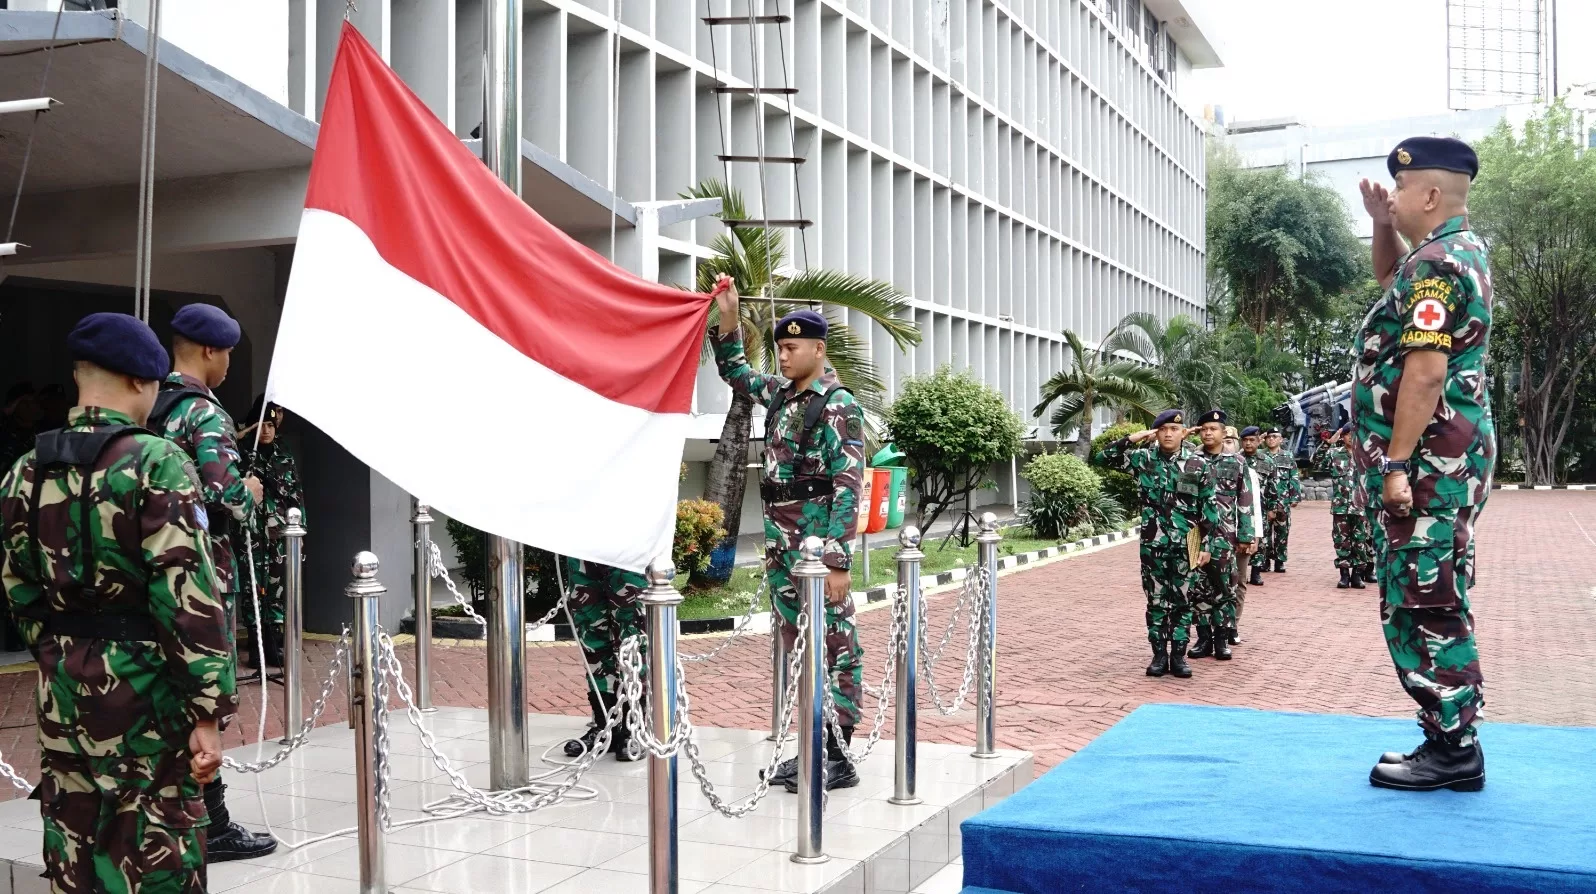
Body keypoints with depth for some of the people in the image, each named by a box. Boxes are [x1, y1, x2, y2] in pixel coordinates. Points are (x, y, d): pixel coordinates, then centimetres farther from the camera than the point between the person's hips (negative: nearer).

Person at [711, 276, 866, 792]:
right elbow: (734, 371, 29)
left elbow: (848, 487, -16)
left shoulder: (839, 407, -11)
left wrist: (838, 561, -21)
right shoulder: (781, 394, 12)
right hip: (779, 547, 9)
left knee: (834, 648, -3)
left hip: (817, 546, -8)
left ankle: (837, 758, 2)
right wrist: (728, 317, 15)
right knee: (799, 648, 13)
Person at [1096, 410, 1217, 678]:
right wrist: (1133, 439, -8)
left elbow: (1209, 507, 1)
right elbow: (1103, 457, 0)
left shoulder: (1197, 463, -1)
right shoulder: (1143, 458, 1)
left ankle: (1178, 656, 15)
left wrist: (1206, 544, -3)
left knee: (1182, 601, 6)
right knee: (1156, 601, 7)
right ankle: (1160, 655, 16)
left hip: (1185, 545, -1)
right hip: (1153, 544, 1)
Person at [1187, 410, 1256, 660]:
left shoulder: (1237, 463, 2)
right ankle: (1204, 638, 13)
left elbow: (1246, 502, 2)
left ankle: (1222, 639, 11)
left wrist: (1246, 536, -3)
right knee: (1198, 588, 3)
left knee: (1224, 588, 3)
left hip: (1225, 536, -1)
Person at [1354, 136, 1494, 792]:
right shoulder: (1459, 251, 16)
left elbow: (1426, 371, -23)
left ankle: (1453, 750, 0)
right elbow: (1394, 281, 38)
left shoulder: (1436, 263, -16)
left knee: (1422, 603, -6)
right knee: (1433, 602, 14)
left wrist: (1397, 464, -23)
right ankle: (1452, 740, 20)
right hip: (1447, 458, 11)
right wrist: (1382, 226, 21)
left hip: (1426, 462, -11)